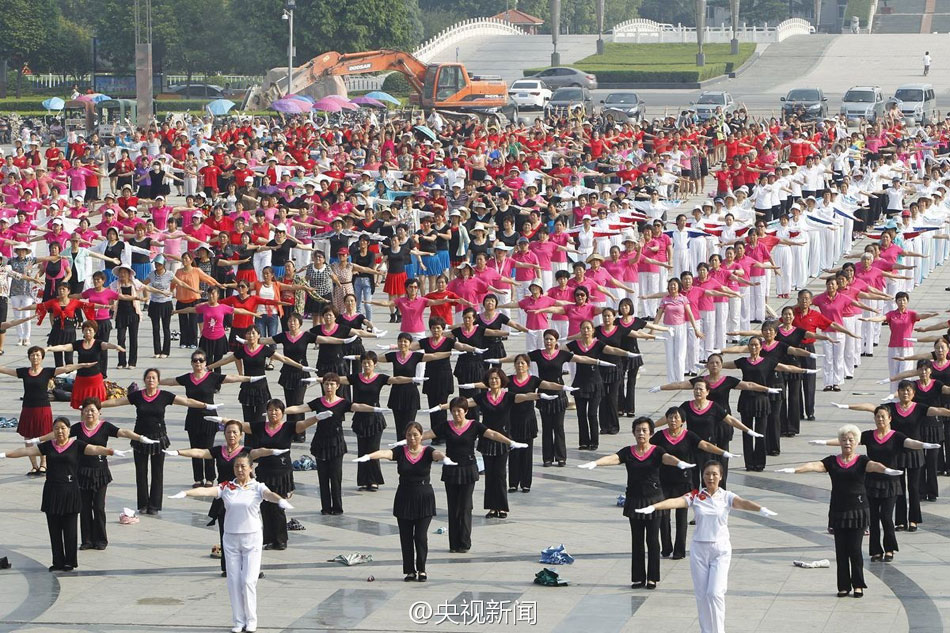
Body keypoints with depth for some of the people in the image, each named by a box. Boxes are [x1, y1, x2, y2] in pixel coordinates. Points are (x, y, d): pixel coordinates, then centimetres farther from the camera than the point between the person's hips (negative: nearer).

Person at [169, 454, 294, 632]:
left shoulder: (257, 487, -4)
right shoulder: (226, 487, 1)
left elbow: (270, 494, -24)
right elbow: (207, 491, -14)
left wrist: (281, 500, -48)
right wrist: (186, 493, -32)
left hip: (252, 538, -3)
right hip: (231, 538, 3)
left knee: (249, 581, -5)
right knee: (234, 581, 4)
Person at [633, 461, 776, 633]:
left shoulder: (726, 497, -2)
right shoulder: (695, 496, 0)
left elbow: (743, 503, -21)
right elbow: (676, 501, -16)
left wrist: (761, 509, -43)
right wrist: (653, 506, -35)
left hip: (720, 549, -2)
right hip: (699, 549, 2)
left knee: (715, 593, -11)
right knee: (701, 594, 4)